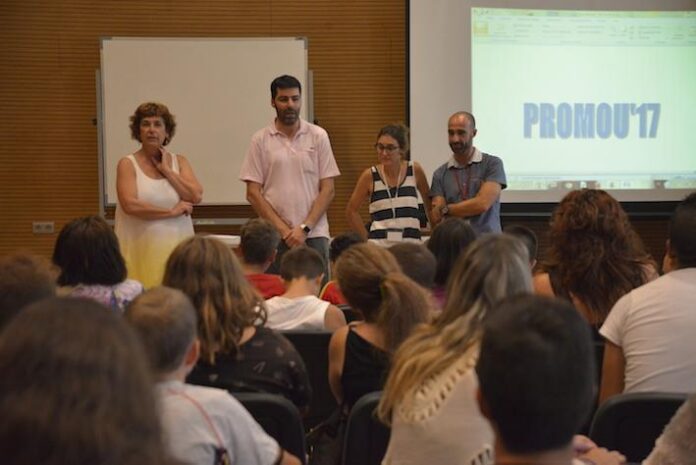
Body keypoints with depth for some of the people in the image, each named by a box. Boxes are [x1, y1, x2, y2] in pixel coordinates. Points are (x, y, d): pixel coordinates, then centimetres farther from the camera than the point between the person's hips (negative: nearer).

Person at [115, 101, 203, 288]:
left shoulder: (179, 162, 13)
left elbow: (196, 196, -2)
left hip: (176, 246, 3)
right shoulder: (128, 164, 2)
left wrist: (166, 169, -1)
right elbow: (129, 205, -12)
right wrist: (172, 211, -8)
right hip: (141, 249, -2)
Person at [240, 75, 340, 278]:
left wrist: (304, 228, -9)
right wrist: (283, 230, -8)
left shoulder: (318, 136, 4)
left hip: (313, 234, 0)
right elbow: (253, 193, 0)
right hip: (274, 236, 0)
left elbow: (327, 190, 2)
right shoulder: (260, 140, 3)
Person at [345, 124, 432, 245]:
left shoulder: (415, 171, 1)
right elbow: (351, 211, 10)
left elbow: (429, 204, 15)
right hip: (379, 245, -1)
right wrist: (367, 238, 7)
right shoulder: (370, 176, -1)